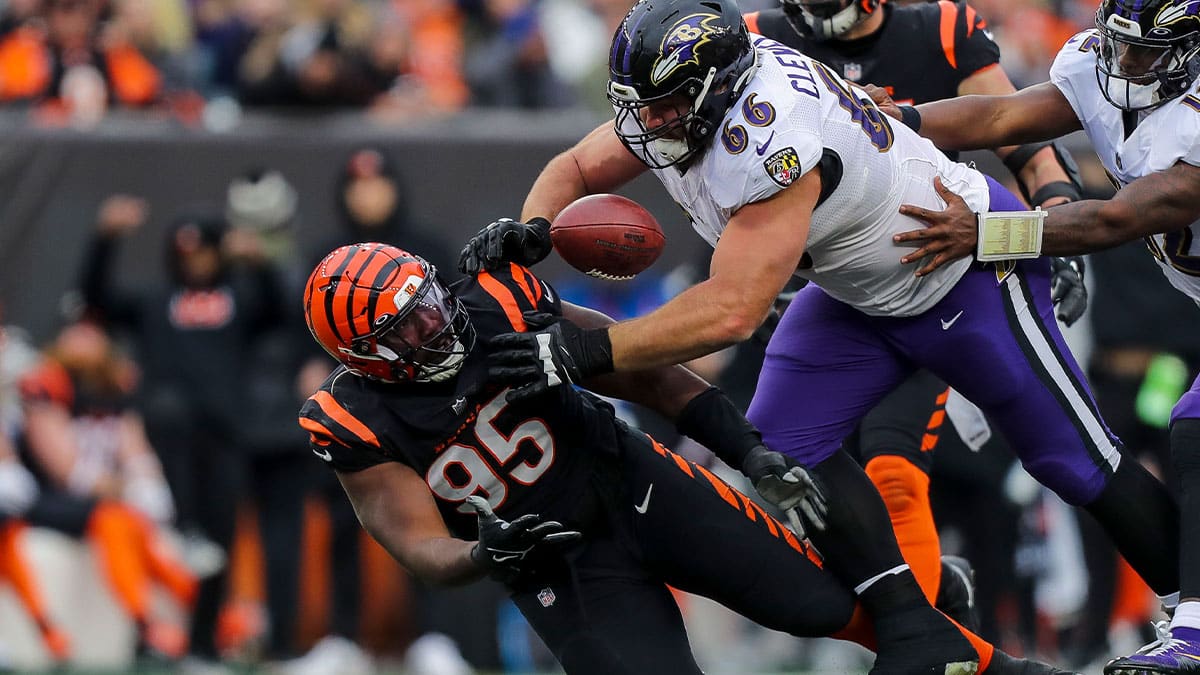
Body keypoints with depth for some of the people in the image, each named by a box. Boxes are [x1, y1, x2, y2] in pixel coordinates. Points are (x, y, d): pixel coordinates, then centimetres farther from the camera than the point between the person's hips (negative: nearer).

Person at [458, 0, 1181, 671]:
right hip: (858, 296, 8)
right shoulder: (678, 99, -14)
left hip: (970, 272, -8)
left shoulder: (768, 137, -41)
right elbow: (577, 170, 2)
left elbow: (732, 311, -45)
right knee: (783, 445, -7)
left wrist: (584, 352, -47)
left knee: (1076, 460, 1)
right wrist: (530, 231, -21)